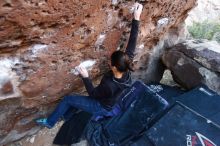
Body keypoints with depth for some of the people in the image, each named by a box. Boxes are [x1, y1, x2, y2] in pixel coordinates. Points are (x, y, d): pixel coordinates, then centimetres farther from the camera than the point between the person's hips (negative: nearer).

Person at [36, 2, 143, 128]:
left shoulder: (109, 85, -42)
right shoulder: (127, 71, -24)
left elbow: (93, 94, -22)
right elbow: (131, 45, -23)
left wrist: (85, 77, -19)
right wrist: (136, 18, -23)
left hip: (102, 107, -7)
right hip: (112, 103, 7)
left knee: (67, 99, 2)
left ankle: (50, 122, 24)